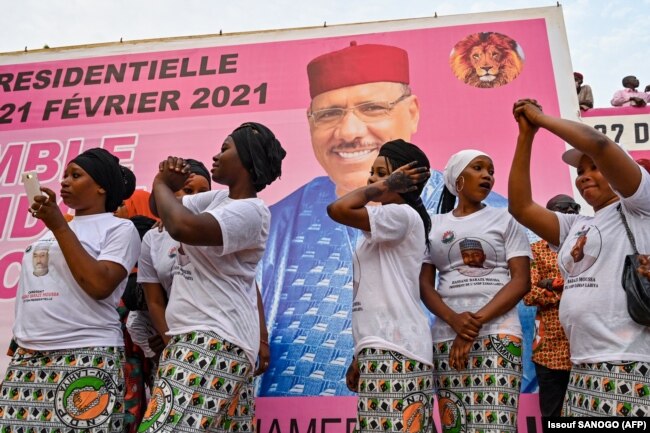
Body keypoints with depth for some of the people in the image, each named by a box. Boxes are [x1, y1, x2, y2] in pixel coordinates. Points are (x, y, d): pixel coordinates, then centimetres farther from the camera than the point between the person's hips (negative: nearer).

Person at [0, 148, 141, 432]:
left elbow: (99, 285, -16)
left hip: (86, 356, -6)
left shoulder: (119, 228, -2)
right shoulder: (53, 227, 17)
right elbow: (30, 285, 21)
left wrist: (59, 226, -12)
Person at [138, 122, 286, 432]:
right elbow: (162, 209, 24)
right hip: (197, 336, 9)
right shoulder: (219, 198, 15)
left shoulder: (251, 211, -13)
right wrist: (169, 184, 1)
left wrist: (161, 184, -9)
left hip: (216, 340, -9)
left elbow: (184, 227, -29)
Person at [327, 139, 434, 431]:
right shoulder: (385, 229, 22)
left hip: (394, 349, -10)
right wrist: (360, 355, 17)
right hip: (381, 347, 10)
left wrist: (385, 186, -9)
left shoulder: (402, 215, -7)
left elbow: (338, 209, -22)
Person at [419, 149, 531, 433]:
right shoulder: (434, 225, 13)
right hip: (446, 337, 2)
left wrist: (477, 322, -12)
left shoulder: (505, 220, 9)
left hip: (497, 335, -1)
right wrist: (454, 320, -12)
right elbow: (424, 284, 7)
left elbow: (521, 281, 0)